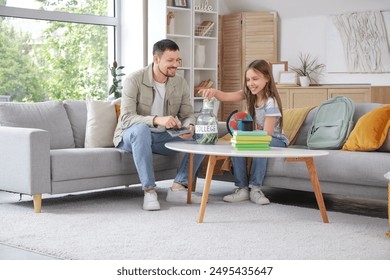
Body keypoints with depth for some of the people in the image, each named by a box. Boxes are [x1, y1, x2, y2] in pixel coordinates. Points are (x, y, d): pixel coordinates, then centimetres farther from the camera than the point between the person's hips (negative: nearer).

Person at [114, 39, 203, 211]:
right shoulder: (134, 80, -17)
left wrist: (189, 126, -24)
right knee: (141, 129, -40)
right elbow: (126, 118, -25)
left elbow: (188, 115, 2)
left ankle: (178, 187, -14)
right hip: (131, 137, -5)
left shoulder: (180, 83, -1)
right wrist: (156, 120, -42)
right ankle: (149, 191, -34)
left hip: (163, 138, 5)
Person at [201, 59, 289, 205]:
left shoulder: (271, 102, -23)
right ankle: (242, 188, -18)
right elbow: (225, 96, -18)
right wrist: (214, 92, -39)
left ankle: (255, 188, -25)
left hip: (276, 140, -6)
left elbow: (266, 134, -25)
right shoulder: (249, 94, -4)